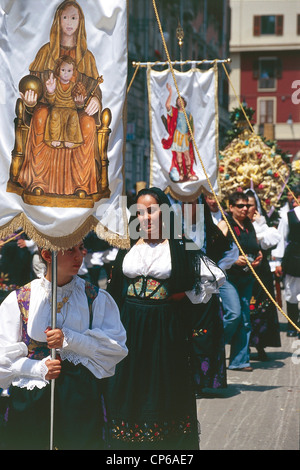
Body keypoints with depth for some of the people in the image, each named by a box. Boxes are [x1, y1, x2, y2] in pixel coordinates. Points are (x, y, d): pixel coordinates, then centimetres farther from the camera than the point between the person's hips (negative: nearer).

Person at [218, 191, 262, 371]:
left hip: (246, 278, 6)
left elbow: (257, 248, 24)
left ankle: (240, 360, 8)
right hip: (227, 277, -6)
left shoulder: (250, 226, 15)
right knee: (234, 314, -19)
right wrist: (234, 259, -22)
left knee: (245, 319, 3)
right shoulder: (224, 225, -3)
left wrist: (259, 257, 2)